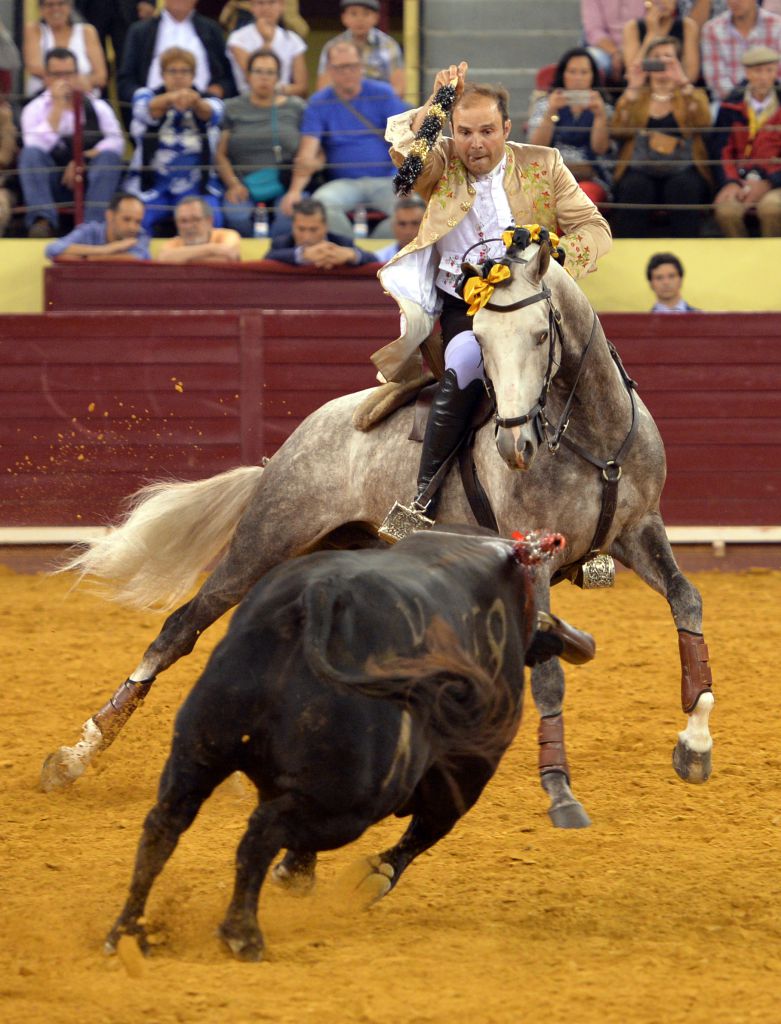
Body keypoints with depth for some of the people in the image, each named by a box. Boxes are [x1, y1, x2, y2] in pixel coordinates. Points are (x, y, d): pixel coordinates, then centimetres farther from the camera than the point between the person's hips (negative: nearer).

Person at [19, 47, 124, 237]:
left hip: (92, 184, 1)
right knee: (31, 154, -27)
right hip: (53, 185, -1)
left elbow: (116, 142, -4)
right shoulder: (35, 109, 5)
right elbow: (37, 148, -14)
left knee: (110, 157, -28)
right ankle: (42, 220, -41)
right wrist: (58, 106, -14)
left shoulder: (97, 107, 11)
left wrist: (82, 160, -18)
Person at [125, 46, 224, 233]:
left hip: (196, 187, 0)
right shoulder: (145, 95, 5)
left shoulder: (208, 101, 6)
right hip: (151, 185, 0)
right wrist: (171, 98, -45)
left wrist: (195, 102, -46)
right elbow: (147, 109, -20)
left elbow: (210, 112, -20)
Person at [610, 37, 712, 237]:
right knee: (635, 188, -34)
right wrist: (632, 88, -7)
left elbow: (703, 122, -6)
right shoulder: (635, 96, 19)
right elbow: (619, 131, 0)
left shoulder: (692, 96, 18)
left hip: (682, 170, 0)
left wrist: (684, 83, -14)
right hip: (640, 170, 0)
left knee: (682, 188, -35)